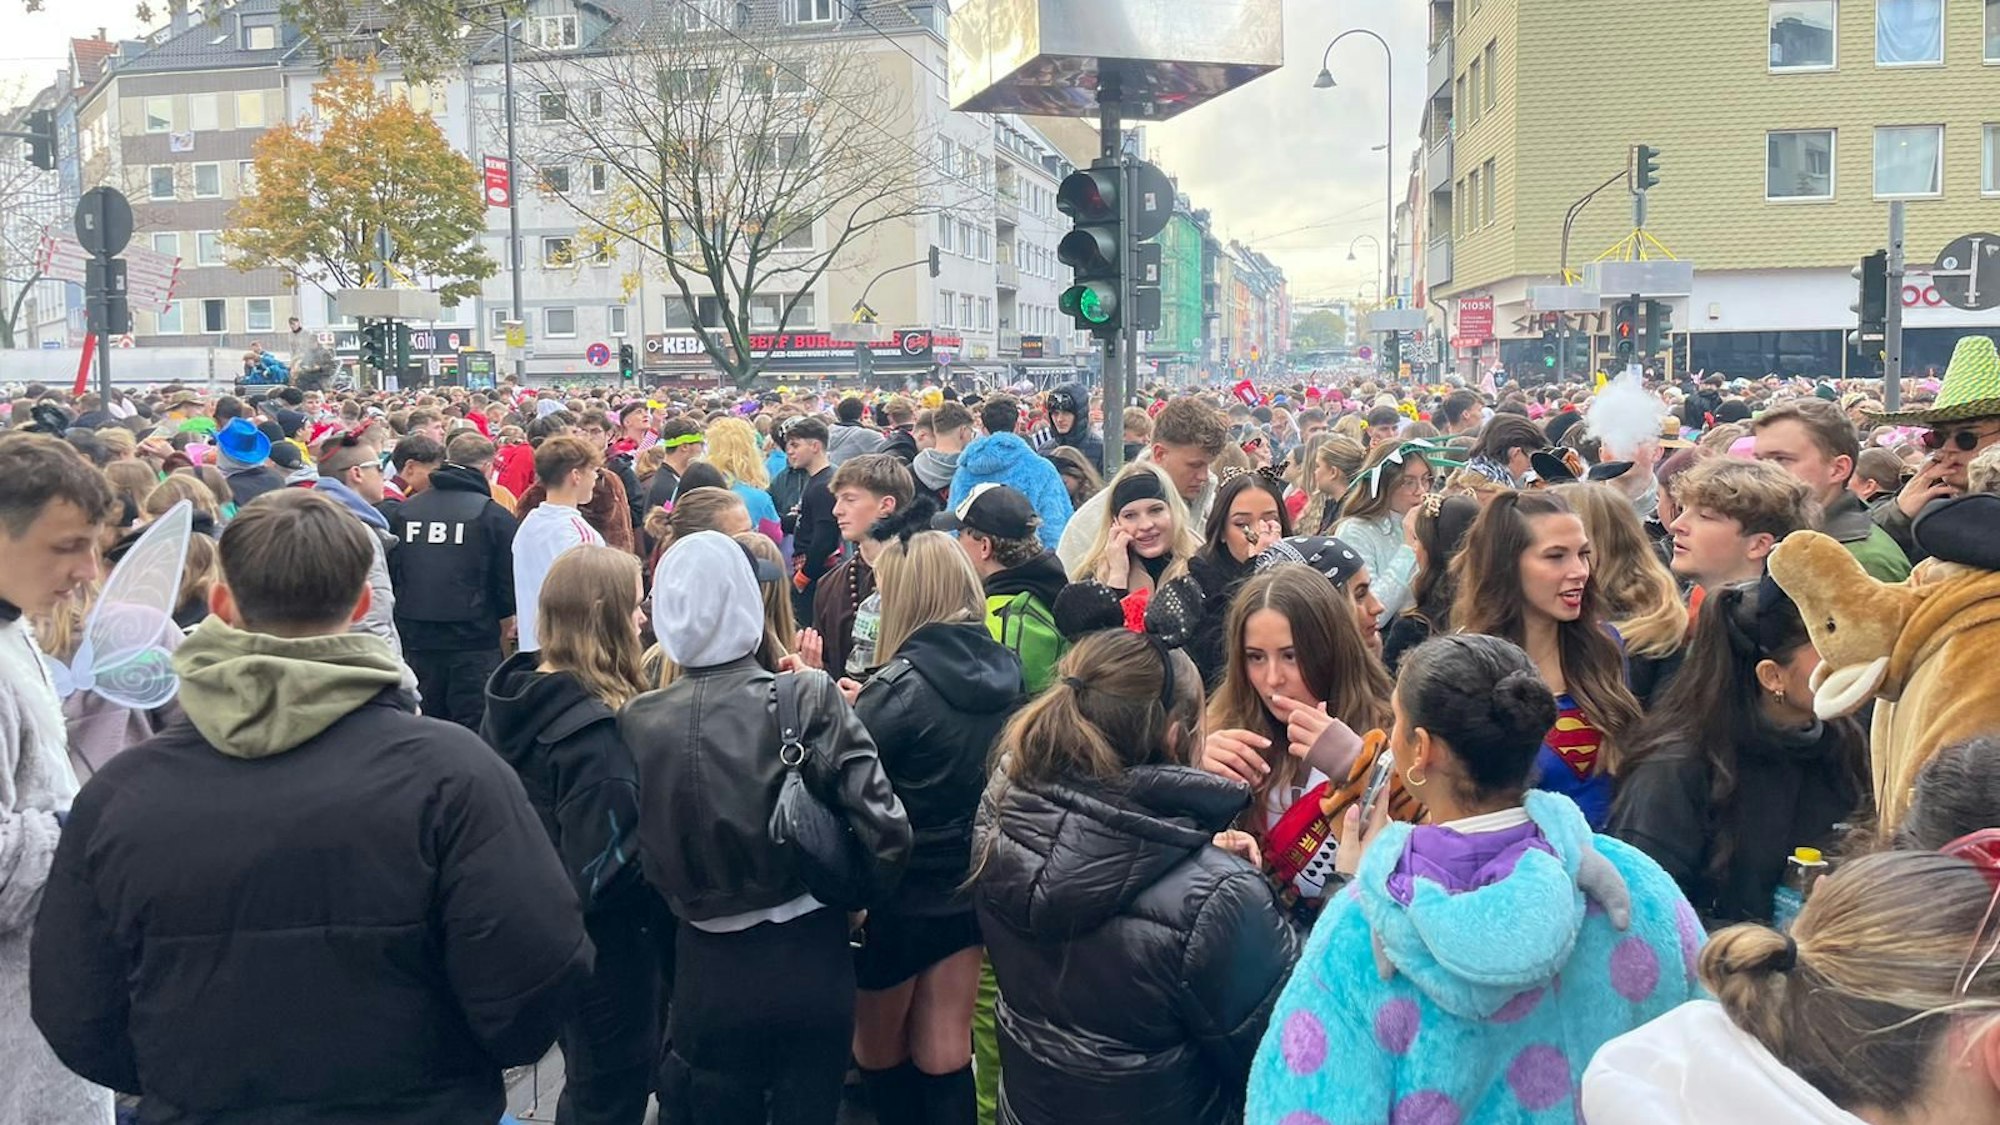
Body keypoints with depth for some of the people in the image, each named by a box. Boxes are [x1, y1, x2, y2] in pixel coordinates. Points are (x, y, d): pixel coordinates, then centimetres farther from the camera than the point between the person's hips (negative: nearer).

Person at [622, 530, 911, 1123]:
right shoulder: (809, 699, -16)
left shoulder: (639, 721, -11)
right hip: (810, 960, -1)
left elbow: (646, 858, -4)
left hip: (709, 969, 1)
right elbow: (886, 833, -17)